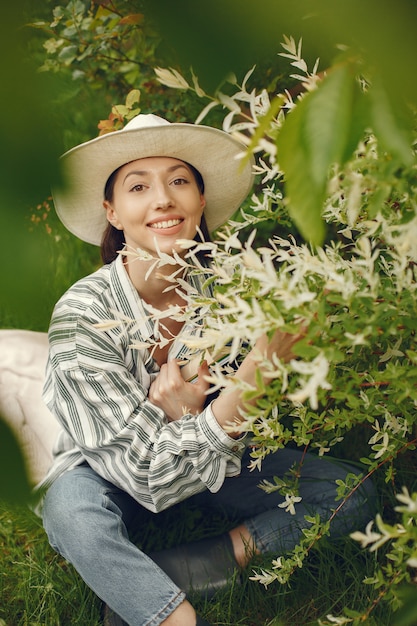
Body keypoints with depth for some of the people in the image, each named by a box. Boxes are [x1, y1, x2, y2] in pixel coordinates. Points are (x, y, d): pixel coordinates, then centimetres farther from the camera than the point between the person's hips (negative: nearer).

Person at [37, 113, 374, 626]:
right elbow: (151, 477, -28)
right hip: (107, 473, -5)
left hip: (211, 461, 5)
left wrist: (189, 416, -33)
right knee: (72, 509, -37)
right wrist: (249, 382, -41)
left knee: (347, 497, -13)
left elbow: (230, 452, -9)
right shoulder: (82, 315, -26)